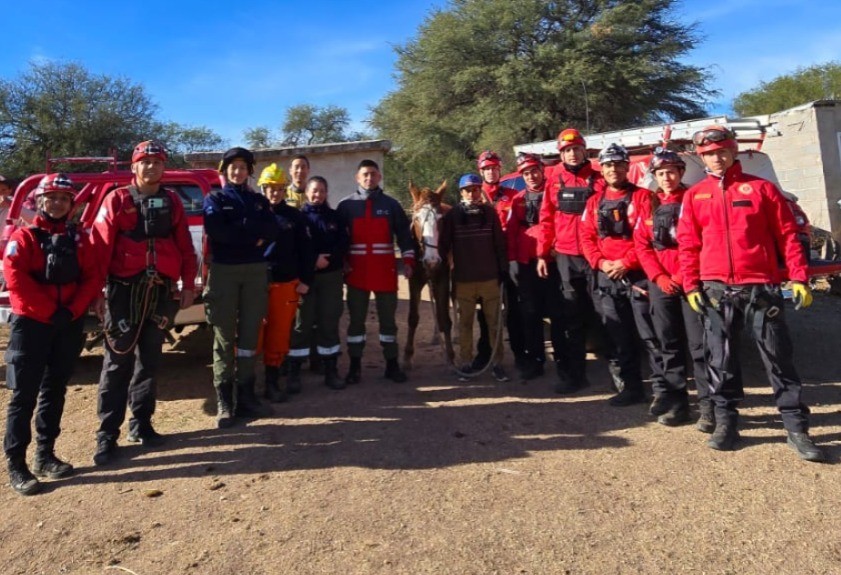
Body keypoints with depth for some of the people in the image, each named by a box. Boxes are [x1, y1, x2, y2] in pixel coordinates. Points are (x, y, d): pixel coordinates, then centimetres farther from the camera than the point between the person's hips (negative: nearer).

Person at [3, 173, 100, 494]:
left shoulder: (78, 238, 11)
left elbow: (91, 277, 3)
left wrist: (72, 311, -11)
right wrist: (50, 312, -17)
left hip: (70, 324, 4)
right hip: (31, 323, -4)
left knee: (54, 391, 11)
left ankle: (45, 456, 22)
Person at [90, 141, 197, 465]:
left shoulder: (172, 202, 9)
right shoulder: (117, 200, -1)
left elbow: (185, 246, 9)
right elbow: (99, 246, -6)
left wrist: (188, 284, 3)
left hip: (161, 291, 3)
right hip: (124, 290, -3)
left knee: (149, 361, 11)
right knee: (118, 361, 0)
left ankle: (141, 425, 24)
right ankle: (107, 435, 8)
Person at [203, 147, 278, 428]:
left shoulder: (259, 200, 15)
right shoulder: (214, 199, 6)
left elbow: (272, 231, -2)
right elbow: (216, 231, -13)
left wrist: (240, 228, -13)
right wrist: (253, 234, -10)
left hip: (256, 271, 3)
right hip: (224, 271, -3)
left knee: (250, 334, 6)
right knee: (225, 336, -1)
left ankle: (245, 395, 15)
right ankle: (224, 401, 4)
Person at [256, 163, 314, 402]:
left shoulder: (294, 216, 7)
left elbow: (305, 250, 8)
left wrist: (305, 280, 1)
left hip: (286, 283, 2)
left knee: (279, 334, 7)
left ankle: (272, 381, 19)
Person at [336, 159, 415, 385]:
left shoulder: (391, 204, 5)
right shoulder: (346, 205, 3)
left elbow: (404, 234, 7)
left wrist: (408, 260, -3)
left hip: (385, 271, 1)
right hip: (356, 271, 0)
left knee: (388, 318, 8)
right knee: (356, 319, 6)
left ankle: (392, 365, 19)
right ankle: (355, 366, 16)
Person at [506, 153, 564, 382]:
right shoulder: (518, 200, 12)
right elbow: (511, 232, 9)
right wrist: (512, 260, 1)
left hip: (551, 260, -3)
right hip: (525, 263, 3)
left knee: (556, 312, 2)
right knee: (530, 313, 8)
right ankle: (534, 360, 16)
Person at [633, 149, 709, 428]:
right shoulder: (649, 206, 13)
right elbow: (642, 246, 6)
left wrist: (684, 276, -12)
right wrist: (659, 277, -6)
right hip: (660, 284, 4)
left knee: (699, 344, -6)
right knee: (669, 345, 8)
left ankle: (709, 405, 0)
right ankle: (675, 402, 17)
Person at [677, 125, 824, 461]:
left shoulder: (761, 188, 7)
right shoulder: (695, 195, 10)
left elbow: (787, 235, 4)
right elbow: (687, 244, 6)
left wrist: (799, 279, -3)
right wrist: (691, 286, -2)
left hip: (761, 288, -1)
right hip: (716, 291, 1)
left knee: (779, 358, 3)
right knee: (721, 360, 6)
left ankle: (797, 428, 13)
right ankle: (725, 422, 17)